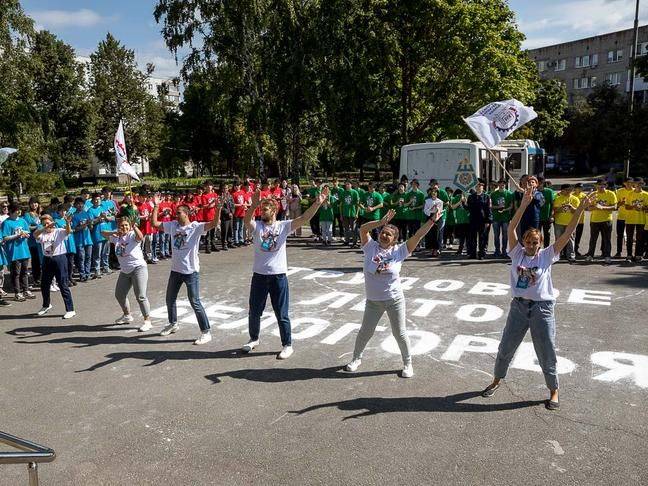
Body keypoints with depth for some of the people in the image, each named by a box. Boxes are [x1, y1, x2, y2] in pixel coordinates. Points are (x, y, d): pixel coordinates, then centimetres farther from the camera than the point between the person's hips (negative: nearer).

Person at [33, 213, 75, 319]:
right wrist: (45, 228, -32)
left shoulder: (59, 232, -3)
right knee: (44, 285, 18)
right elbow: (35, 234, -15)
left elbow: (68, 231, -24)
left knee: (63, 285, -5)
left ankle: (70, 310, 1)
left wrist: (68, 223, -45)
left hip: (59, 259, -5)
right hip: (47, 260, 5)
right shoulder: (42, 234, 7)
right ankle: (46, 305, 43)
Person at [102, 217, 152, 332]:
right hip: (124, 271, 8)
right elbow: (103, 233, 15)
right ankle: (127, 315, 40)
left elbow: (140, 237, -32)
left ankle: (147, 321, -9)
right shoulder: (116, 237, 9)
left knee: (141, 296, -13)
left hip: (138, 268, -8)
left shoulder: (132, 235, -11)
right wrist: (114, 232, -4)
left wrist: (134, 227, -47)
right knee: (119, 294, 18)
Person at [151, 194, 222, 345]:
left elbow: (215, 223, -26)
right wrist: (156, 206, 3)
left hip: (191, 271, -7)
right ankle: (173, 324, 44)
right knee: (170, 299, 21)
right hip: (175, 270, 7)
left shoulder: (196, 226, -13)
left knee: (195, 302, -5)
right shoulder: (172, 225, 4)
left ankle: (206, 332, 4)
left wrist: (218, 209, -41)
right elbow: (155, 223, 9)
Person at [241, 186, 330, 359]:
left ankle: (287, 345, 21)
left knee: (282, 314, 6)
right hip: (259, 275, 2)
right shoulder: (256, 226, -1)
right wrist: (253, 206, -44)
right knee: (254, 311, 16)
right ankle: (254, 339, 40)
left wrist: (318, 203, -27)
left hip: (278, 276, -2)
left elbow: (304, 218, -15)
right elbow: (247, 219, -24)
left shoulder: (284, 226, -3)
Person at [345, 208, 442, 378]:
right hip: (373, 301, 1)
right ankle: (356, 358, 38)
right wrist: (381, 222, -26)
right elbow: (363, 229, -17)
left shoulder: (399, 251, -7)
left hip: (395, 300, -1)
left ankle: (408, 363, 31)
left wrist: (432, 220, -17)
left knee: (400, 333, 10)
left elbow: (418, 236, -12)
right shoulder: (371, 247, -5)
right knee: (365, 332, 14)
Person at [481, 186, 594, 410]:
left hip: (542, 308, -1)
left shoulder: (547, 255, -3)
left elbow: (567, 233, -10)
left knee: (547, 354, 8)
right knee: (505, 348, 13)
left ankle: (554, 392, 30)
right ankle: (496, 380, 36)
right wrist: (524, 204, -23)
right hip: (518, 306, 2)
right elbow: (511, 228, -14)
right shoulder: (517, 253, -1)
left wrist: (580, 210, -18)